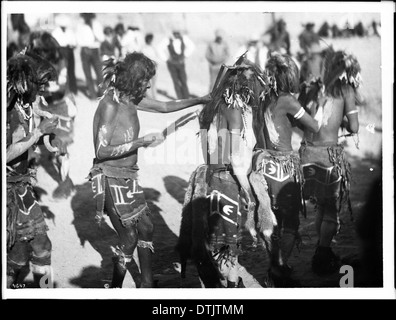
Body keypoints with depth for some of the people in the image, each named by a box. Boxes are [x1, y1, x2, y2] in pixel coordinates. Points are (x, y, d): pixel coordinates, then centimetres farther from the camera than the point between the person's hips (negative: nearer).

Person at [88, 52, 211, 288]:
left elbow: (165, 107, 19)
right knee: (129, 238, -4)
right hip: (111, 178, -8)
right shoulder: (110, 104, -19)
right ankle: (115, 289, 13)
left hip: (129, 177, 8)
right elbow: (101, 151, -22)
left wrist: (200, 100, 17)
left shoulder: (131, 100, 5)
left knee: (146, 228, 10)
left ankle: (147, 284, 23)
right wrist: (140, 142, -24)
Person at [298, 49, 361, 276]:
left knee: (321, 206, 19)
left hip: (308, 152, 5)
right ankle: (323, 260, 11)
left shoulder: (312, 87, 8)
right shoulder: (345, 90, -2)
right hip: (329, 153, -4)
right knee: (332, 210, 9)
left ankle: (322, 252, 28)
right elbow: (354, 128, -3)